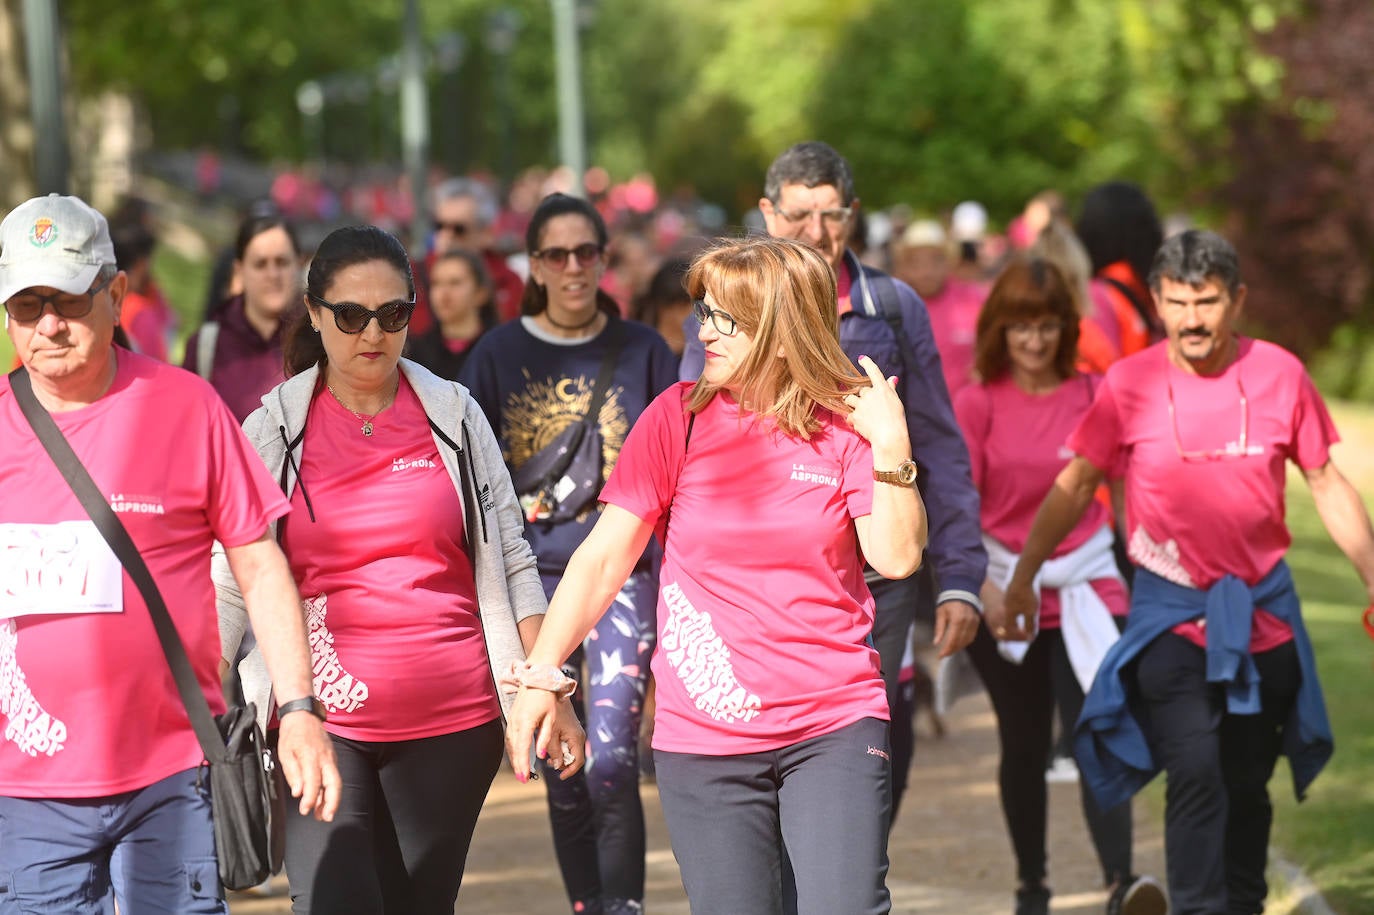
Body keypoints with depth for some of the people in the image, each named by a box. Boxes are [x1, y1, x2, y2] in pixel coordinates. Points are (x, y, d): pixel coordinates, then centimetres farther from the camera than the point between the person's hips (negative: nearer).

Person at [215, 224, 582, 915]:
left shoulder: (453, 414, 6)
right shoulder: (273, 429, 2)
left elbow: (510, 561, 9)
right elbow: (230, 582, 0)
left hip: (453, 721, 2)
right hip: (324, 719, -1)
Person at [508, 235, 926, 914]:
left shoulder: (847, 423, 0)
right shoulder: (679, 418, 0)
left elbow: (898, 557, -7)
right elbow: (604, 558, 0)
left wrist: (891, 445, -15)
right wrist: (538, 674, -6)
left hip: (835, 729, 0)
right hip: (704, 741, 0)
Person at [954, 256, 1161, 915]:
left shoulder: (1091, 395, 2)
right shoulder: (976, 404, -2)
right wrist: (984, 588, -14)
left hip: (1084, 587, 0)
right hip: (1003, 589, 1)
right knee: (1023, 745, 11)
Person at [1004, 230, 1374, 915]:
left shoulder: (1279, 373, -2)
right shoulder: (1128, 385, -6)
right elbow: (1074, 487, 4)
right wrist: (1023, 575, 2)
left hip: (1263, 610, 2)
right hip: (1172, 611, -2)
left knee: (1247, 784, 12)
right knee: (1196, 775, -17)